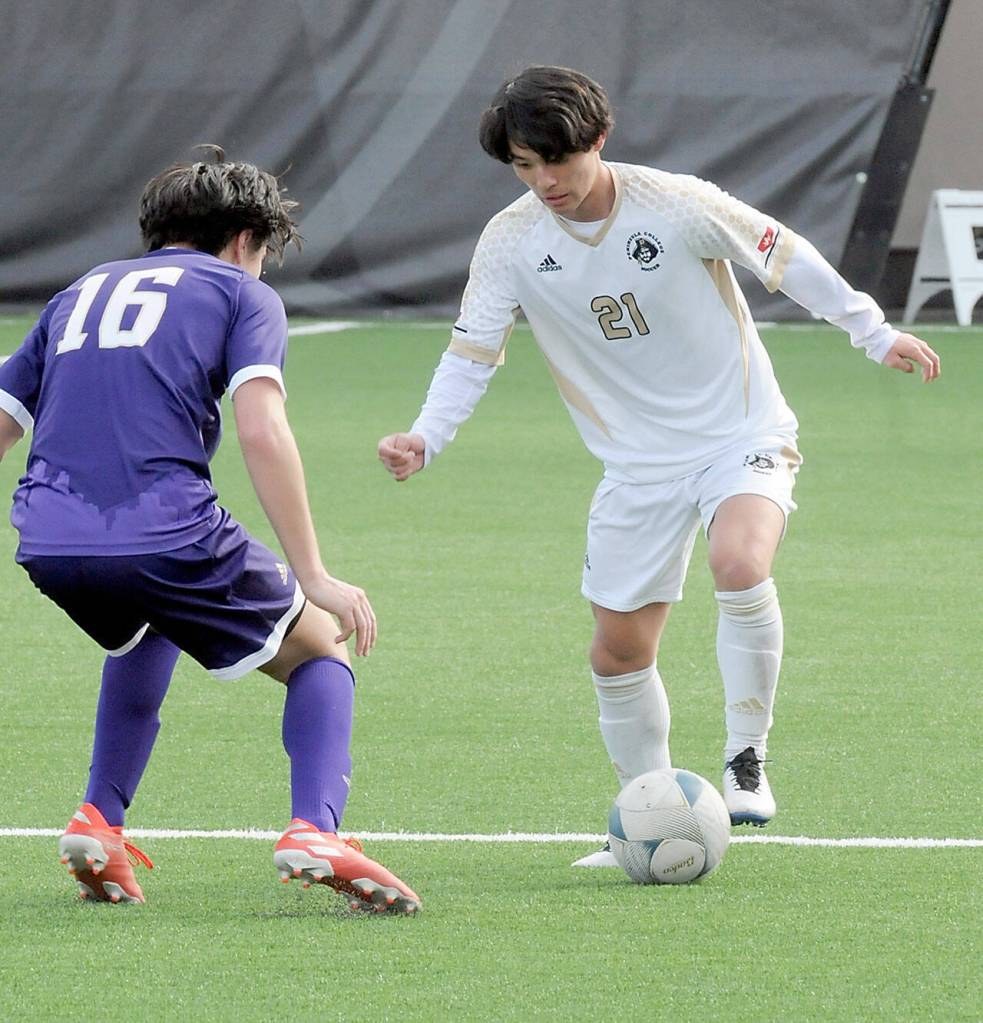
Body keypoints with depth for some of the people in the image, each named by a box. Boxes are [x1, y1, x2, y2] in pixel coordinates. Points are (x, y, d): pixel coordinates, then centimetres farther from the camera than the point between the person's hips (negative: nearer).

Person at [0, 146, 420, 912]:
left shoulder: (79, 294, 28)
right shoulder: (242, 294, 12)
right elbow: (261, 428, -5)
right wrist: (314, 577, -7)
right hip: (167, 532, -5)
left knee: (147, 637, 38)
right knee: (321, 653, 17)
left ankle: (99, 821, 21)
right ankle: (315, 829, -9)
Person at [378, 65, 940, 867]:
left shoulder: (678, 206, -17)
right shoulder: (510, 242, -8)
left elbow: (785, 257, -6)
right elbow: (473, 352, -5)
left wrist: (875, 333, -1)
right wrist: (424, 440, -21)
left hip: (742, 434, -4)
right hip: (638, 464, 4)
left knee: (740, 564, -33)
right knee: (619, 652, 3)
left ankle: (746, 762, -18)